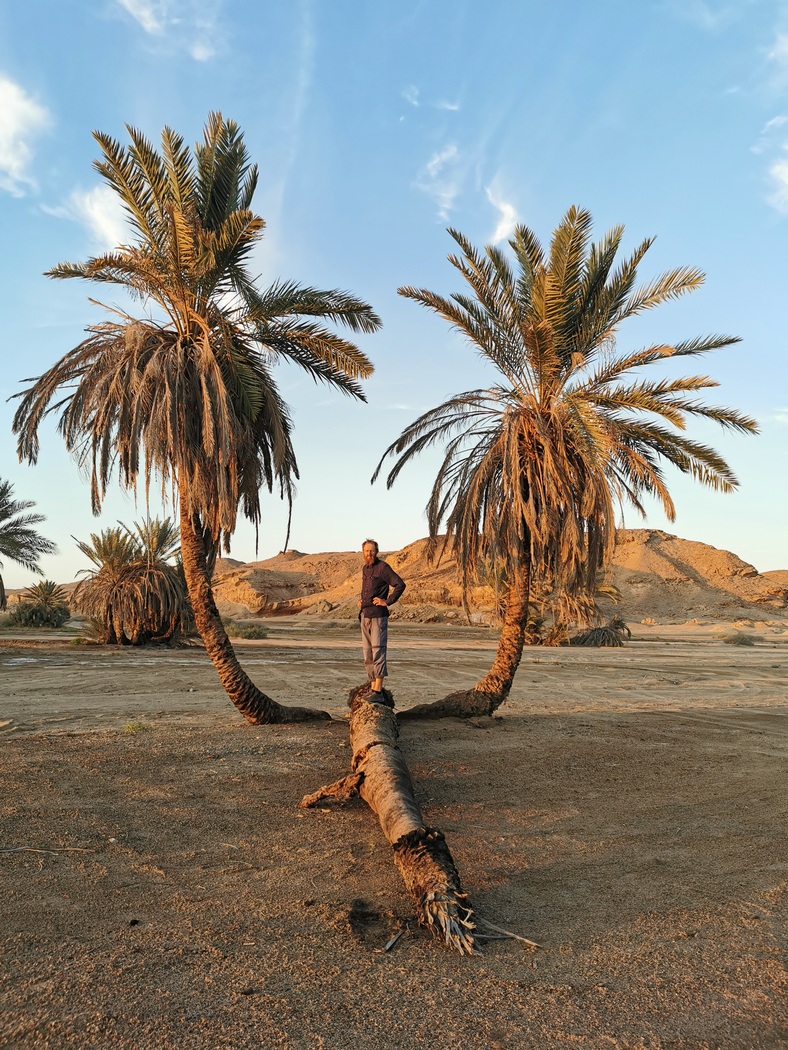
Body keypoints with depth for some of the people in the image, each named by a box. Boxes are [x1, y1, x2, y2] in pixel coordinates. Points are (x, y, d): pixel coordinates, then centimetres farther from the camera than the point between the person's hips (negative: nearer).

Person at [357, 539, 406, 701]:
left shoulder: (382, 567, -8)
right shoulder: (364, 569, 16)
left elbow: (400, 584, -15)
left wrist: (388, 601, -14)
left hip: (378, 616, -8)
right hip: (364, 616, 9)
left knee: (378, 651, -11)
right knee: (368, 654, 9)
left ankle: (378, 692, -11)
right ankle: (372, 687, 15)